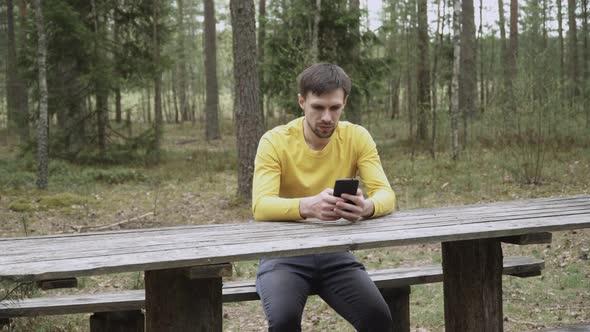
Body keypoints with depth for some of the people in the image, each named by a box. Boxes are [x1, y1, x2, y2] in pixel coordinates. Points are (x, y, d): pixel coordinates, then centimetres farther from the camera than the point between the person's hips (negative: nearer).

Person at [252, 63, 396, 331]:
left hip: (335, 252, 2)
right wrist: (308, 206, -46)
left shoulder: (357, 138, -3)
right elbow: (261, 206, -25)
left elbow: (386, 195, -13)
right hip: (284, 253, -2)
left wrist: (367, 207, -39)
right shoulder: (275, 141, -12)